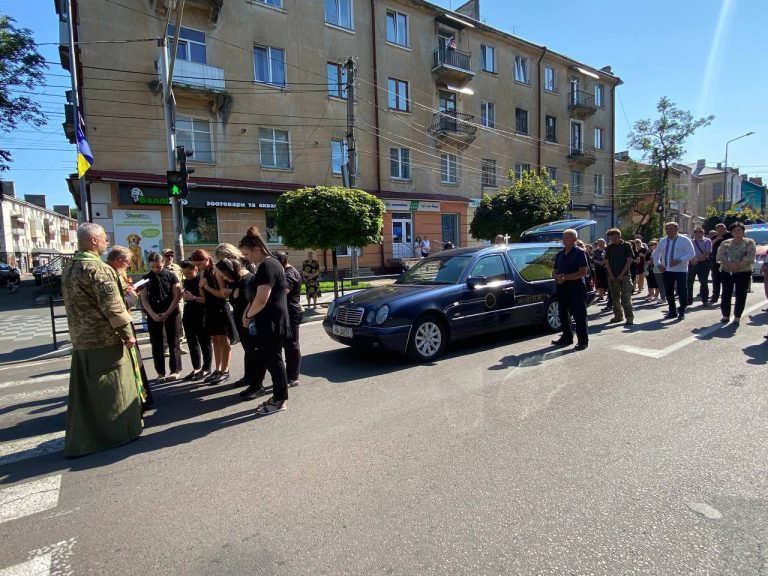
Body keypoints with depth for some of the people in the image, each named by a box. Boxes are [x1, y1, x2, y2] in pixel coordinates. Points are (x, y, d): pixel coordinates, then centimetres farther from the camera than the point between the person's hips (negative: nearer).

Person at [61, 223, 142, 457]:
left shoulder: (69, 268, 12)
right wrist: (127, 333, -14)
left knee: (84, 390, 15)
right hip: (104, 339, -8)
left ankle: (80, 439, 24)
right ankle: (119, 432, 14)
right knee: (112, 387, 3)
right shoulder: (98, 268, -17)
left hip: (80, 339, 9)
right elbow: (112, 306, -21)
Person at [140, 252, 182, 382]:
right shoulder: (146, 278, 5)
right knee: (156, 344, 4)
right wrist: (153, 314, -9)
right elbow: (144, 299, 3)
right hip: (153, 315, 3)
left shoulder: (171, 275, -2)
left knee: (173, 343, 2)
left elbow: (177, 296, -5)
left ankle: (175, 371, 9)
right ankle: (160, 373, 11)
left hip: (171, 313, -2)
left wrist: (167, 313, -11)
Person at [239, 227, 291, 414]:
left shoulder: (266, 266, -17)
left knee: (273, 360, 0)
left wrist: (248, 315, -8)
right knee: (270, 359, 16)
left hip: (271, 322, -10)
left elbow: (261, 299, -24)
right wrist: (249, 313, 7)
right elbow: (258, 295, 19)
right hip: (271, 322, 10)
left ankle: (280, 401, 11)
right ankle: (277, 397, 26)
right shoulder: (270, 264, 15)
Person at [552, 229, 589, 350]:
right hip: (562, 287, 7)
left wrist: (565, 277, -18)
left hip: (576, 287, -7)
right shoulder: (560, 254, 14)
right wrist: (557, 277, -5)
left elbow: (583, 272, -14)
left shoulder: (580, 253, -6)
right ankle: (566, 338, 24)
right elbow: (555, 271, 19)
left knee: (579, 315, -3)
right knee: (563, 314, 12)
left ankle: (583, 341, 4)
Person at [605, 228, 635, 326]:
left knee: (626, 298, -7)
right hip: (612, 277, 4)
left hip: (624, 276, -4)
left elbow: (629, 261, -5)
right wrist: (611, 276, -4)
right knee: (615, 298, 9)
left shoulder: (626, 245, -1)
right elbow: (607, 262, 7)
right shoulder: (609, 247, 9)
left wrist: (621, 275, -10)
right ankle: (618, 316, 20)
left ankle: (629, 318, -3)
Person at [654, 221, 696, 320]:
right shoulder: (663, 241, 13)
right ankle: (672, 312, 19)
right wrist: (658, 264, 5)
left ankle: (682, 312, 8)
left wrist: (679, 260, -22)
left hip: (681, 270, -5)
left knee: (682, 291, -4)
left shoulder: (684, 240, -2)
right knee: (668, 292, 8)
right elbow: (656, 254, 20)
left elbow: (691, 254, -8)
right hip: (667, 270, 5)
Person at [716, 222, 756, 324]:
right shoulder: (725, 243, 9)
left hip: (743, 272, -2)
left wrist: (737, 265, -19)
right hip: (726, 272, 2)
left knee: (741, 295, 0)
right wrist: (729, 264, -18)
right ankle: (725, 315, 13)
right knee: (726, 294, 4)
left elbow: (750, 257, -10)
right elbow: (720, 256, -2)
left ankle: (737, 316, 9)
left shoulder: (749, 242, 2)